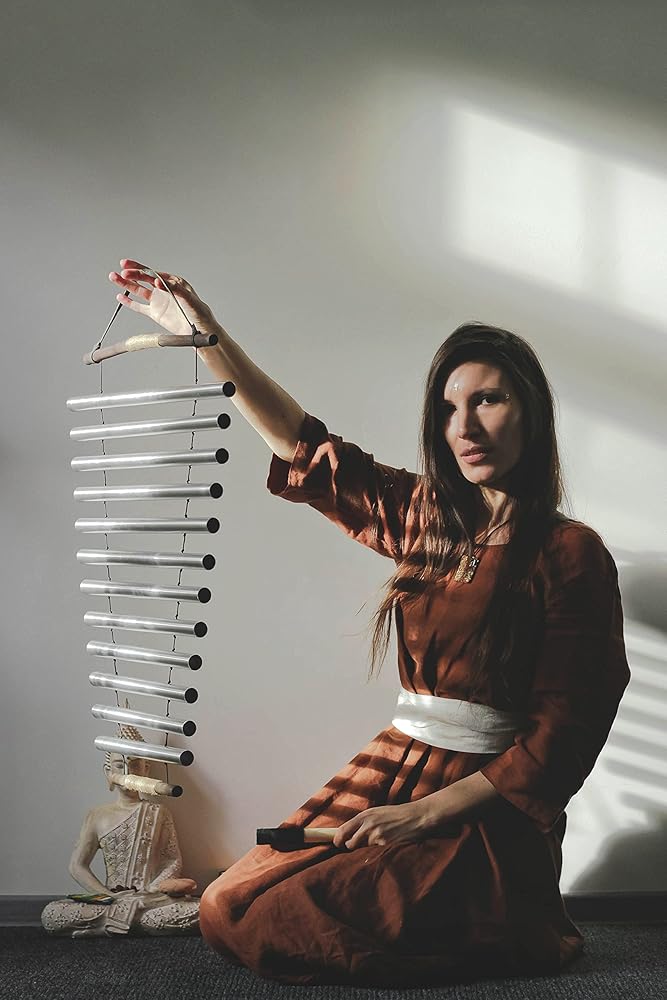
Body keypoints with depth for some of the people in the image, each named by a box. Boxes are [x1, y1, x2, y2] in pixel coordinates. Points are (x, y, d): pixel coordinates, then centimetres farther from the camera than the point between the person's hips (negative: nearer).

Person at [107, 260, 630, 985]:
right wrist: (205, 334, 0)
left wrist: (425, 814, -15)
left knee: (281, 927, -18)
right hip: (393, 770, 6)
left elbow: (562, 735, -12)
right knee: (226, 907, -5)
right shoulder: (425, 518, 7)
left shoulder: (571, 554, -10)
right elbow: (303, 441, 7)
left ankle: (519, 937, 4)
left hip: (494, 808, -6)